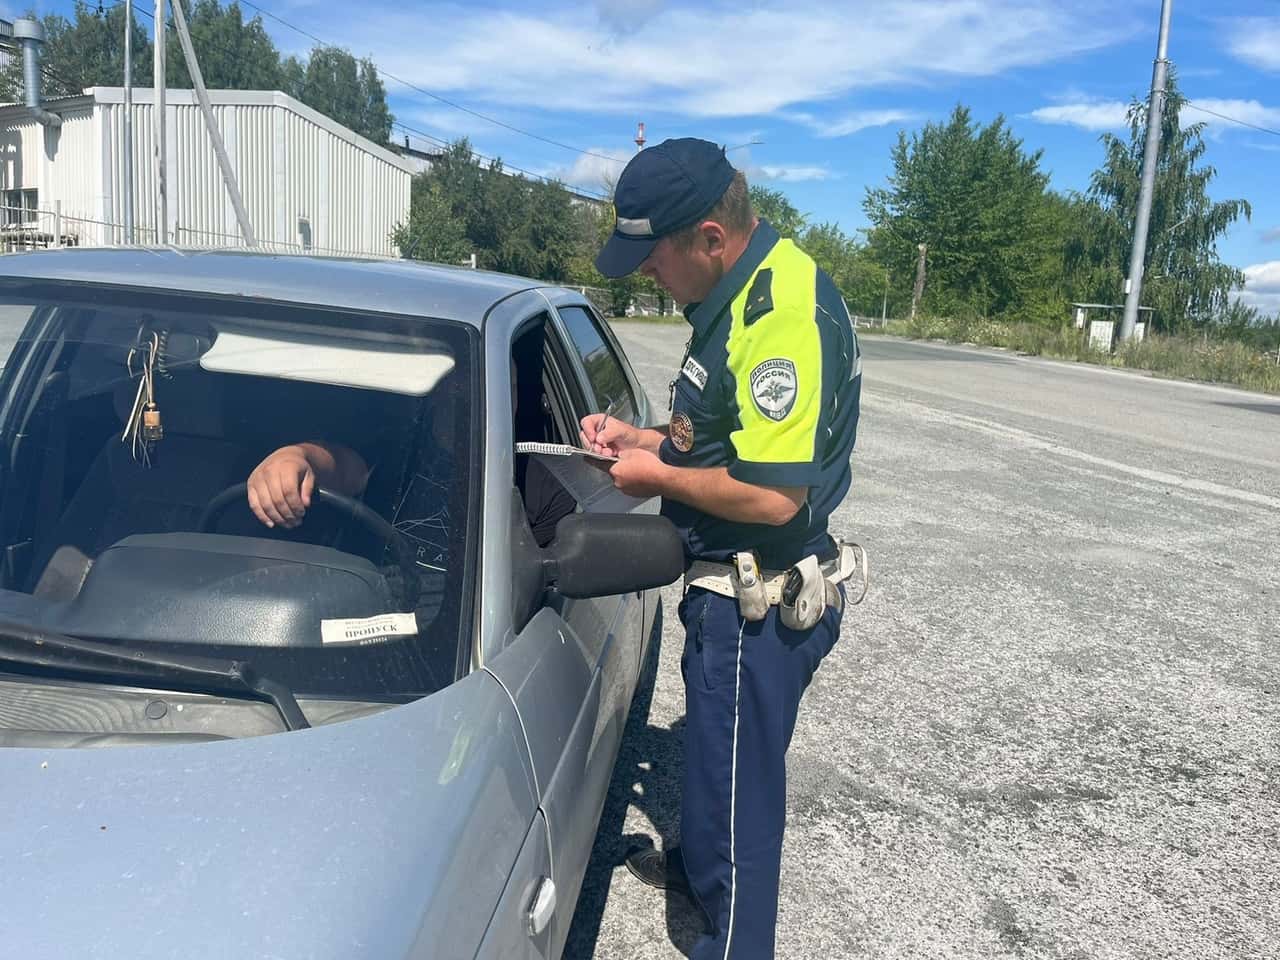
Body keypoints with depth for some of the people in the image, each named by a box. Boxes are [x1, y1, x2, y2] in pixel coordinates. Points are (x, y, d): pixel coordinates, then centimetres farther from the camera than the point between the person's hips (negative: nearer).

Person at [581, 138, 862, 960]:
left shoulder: (784, 314, -27)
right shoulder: (745, 294, 6)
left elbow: (774, 494, -30)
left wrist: (659, 477, -16)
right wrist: (644, 437, 6)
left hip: (759, 602, -10)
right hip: (738, 586, 10)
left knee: (740, 775, 7)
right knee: (715, 747, 29)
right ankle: (697, 865, 53)